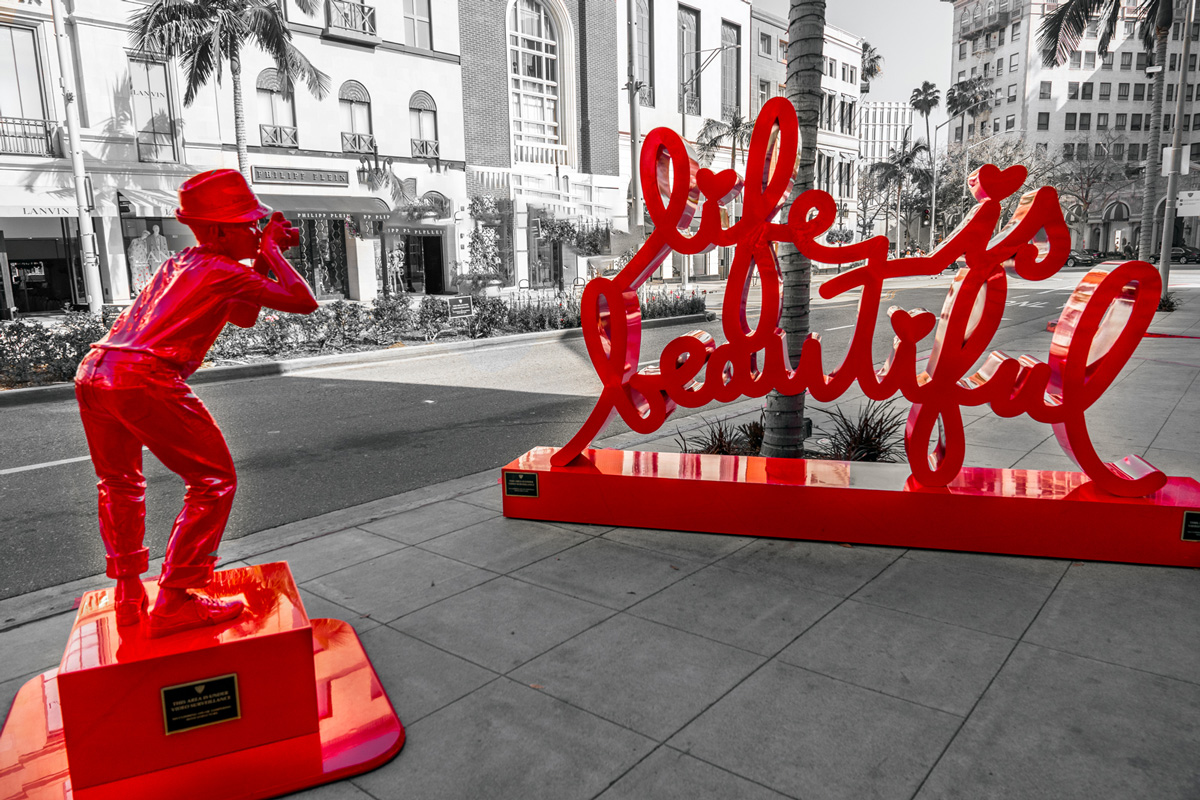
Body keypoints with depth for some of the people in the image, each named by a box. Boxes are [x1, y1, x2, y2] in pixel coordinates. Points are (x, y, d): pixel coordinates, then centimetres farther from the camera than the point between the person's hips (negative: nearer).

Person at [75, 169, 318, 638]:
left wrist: (266, 258, 26)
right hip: (143, 380, -9)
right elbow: (304, 302, -2)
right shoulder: (224, 271, 0)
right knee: (214, 482, 1)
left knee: (120, 484, 24)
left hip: (93, 373, 9)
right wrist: (271, 254, 9)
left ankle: (128, 596, 30)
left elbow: (244, 317, 32)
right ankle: (174, 602, -1)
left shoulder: (180, 263, 25)